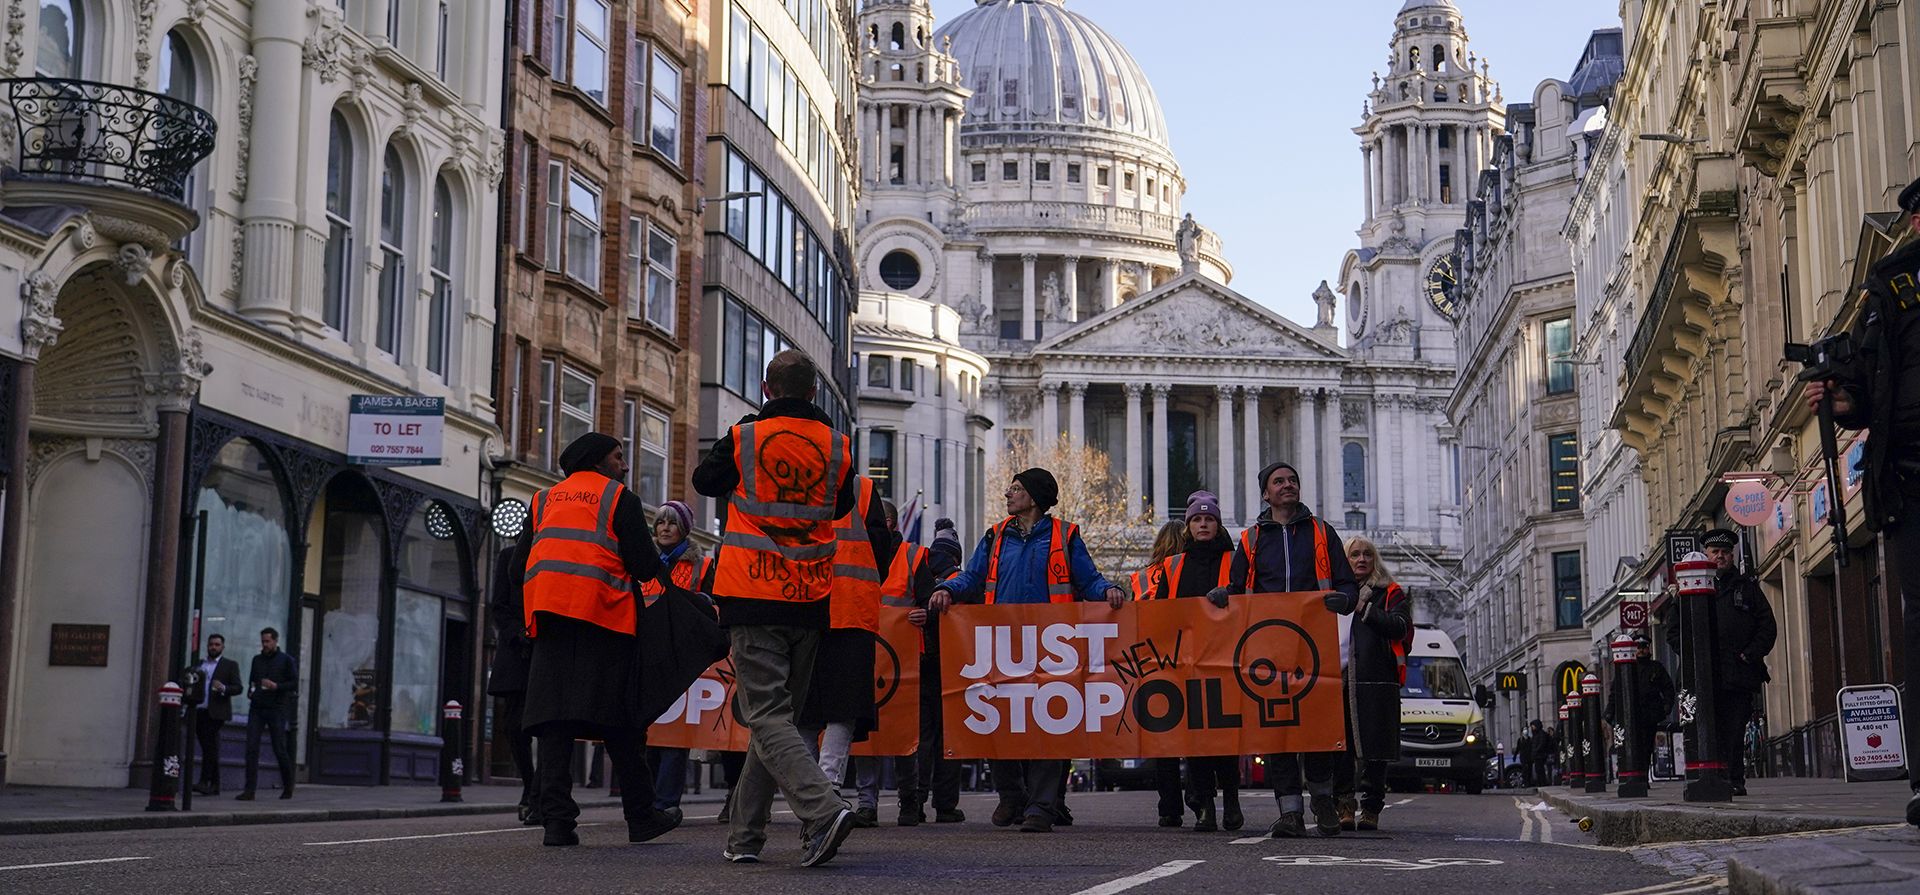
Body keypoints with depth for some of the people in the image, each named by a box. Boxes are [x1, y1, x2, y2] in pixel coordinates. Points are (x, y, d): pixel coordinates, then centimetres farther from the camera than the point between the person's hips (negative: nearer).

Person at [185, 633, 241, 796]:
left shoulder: (230, 665, 6)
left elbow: (238, 687, -1)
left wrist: (223, 688, -19)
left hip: (215, 713, -5)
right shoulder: (198, 665, 20)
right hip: (198, 713, 5)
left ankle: (204, 782, -21)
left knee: (209, 746, -16)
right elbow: (191, 686, 22)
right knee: (210, 748, 6)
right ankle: (214, 785, 10)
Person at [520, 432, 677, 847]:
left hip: (547, 611, 4)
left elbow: (522, 565, 17)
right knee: (619, 720, 1)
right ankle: (641, 816, 7)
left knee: (554, 717, 0)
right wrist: (652, 565, 17)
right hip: (603, 611, -4)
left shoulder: (545, 499, 20)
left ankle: (557, 820, -9)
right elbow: (645, 565, -4)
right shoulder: (619, 498, 4)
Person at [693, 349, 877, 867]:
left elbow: (704, 480, 15)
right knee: (777, 712, 14)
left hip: (753, 599, -4)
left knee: (767, 715, -6)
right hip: (810, 603, 4)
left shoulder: (744, 438, -2)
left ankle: (823, 810, -26)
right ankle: (745, 833, 16)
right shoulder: (835, 446, 5)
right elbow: (846, 512, 13)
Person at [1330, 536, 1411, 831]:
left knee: (1374, 749, -5)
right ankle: (1344, 806, 1)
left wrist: (1365, 609, -9)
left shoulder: (1391, 593, 12)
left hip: (1377, 680, -2)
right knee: (1340, 747, -4)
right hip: (1338, 680, 2)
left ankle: (1371, 808, 0)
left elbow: (1400, 627, -4)